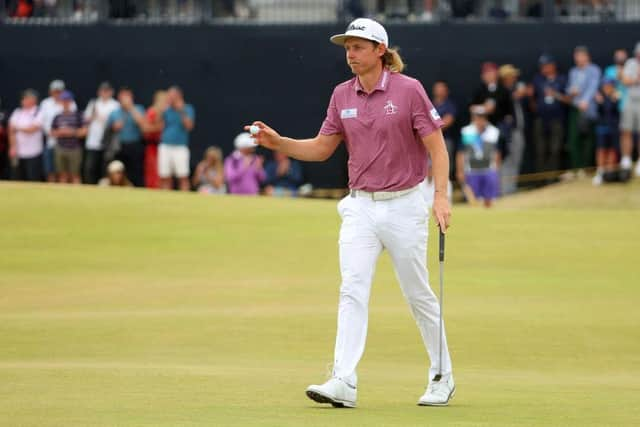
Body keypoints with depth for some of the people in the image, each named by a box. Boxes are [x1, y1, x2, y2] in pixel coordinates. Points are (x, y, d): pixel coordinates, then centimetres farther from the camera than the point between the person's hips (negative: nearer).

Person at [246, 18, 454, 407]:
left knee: (419, 294, 5)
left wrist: (441, 196, -18)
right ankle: (344, 382, -18)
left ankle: (442, 378, 21)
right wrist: (279, 143, -6)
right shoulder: (343, 95, 5)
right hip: (360, 207, 4)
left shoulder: (408, 89, -9)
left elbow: (436, 146, -8)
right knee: (352, 291, -10)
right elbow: (321, 148, 10)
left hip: (404, 205, -4)